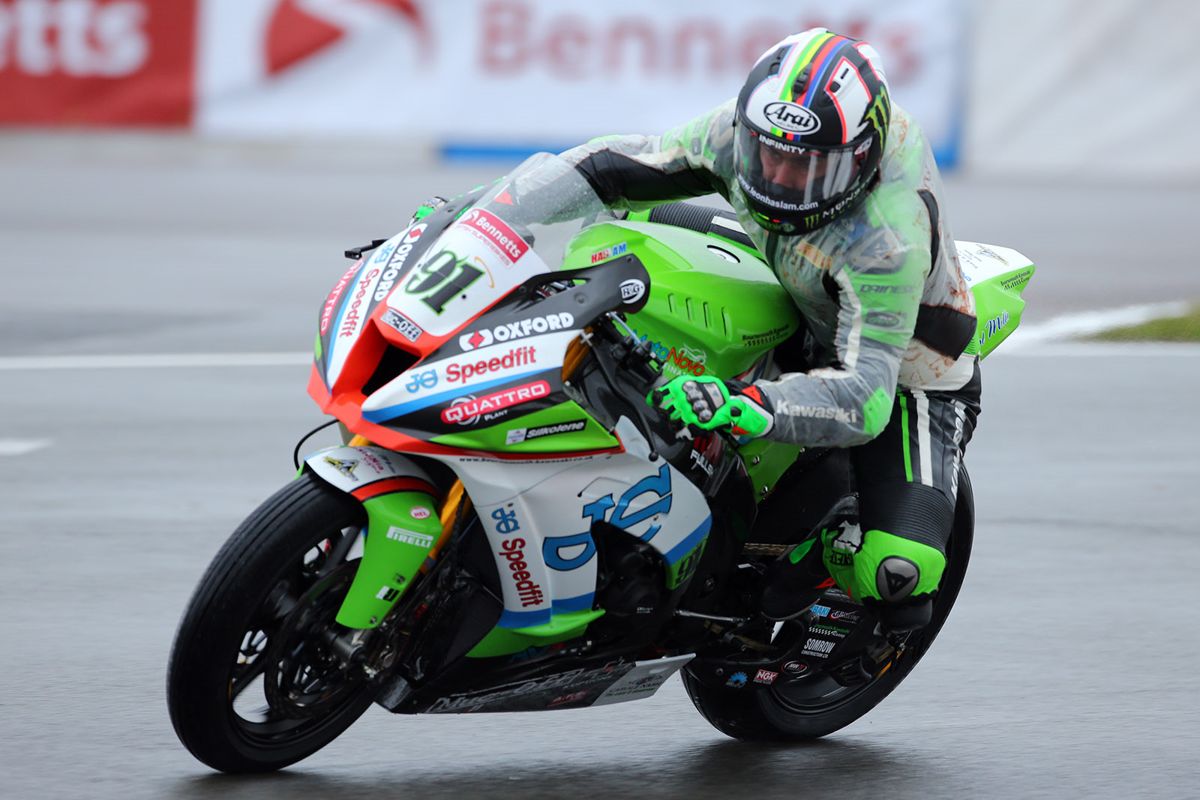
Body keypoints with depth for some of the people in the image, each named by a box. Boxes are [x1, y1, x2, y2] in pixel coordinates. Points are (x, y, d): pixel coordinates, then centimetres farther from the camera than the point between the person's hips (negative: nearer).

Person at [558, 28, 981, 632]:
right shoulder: (744, 132, -21)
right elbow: (633, 162, -5)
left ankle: (821, 556, 5)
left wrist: (746, 407, -61)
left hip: (907, 380, -7)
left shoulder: (886, 242, -40)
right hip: (805, 334, 7)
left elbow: (863, 395, -45)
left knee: (897, 571, -28)